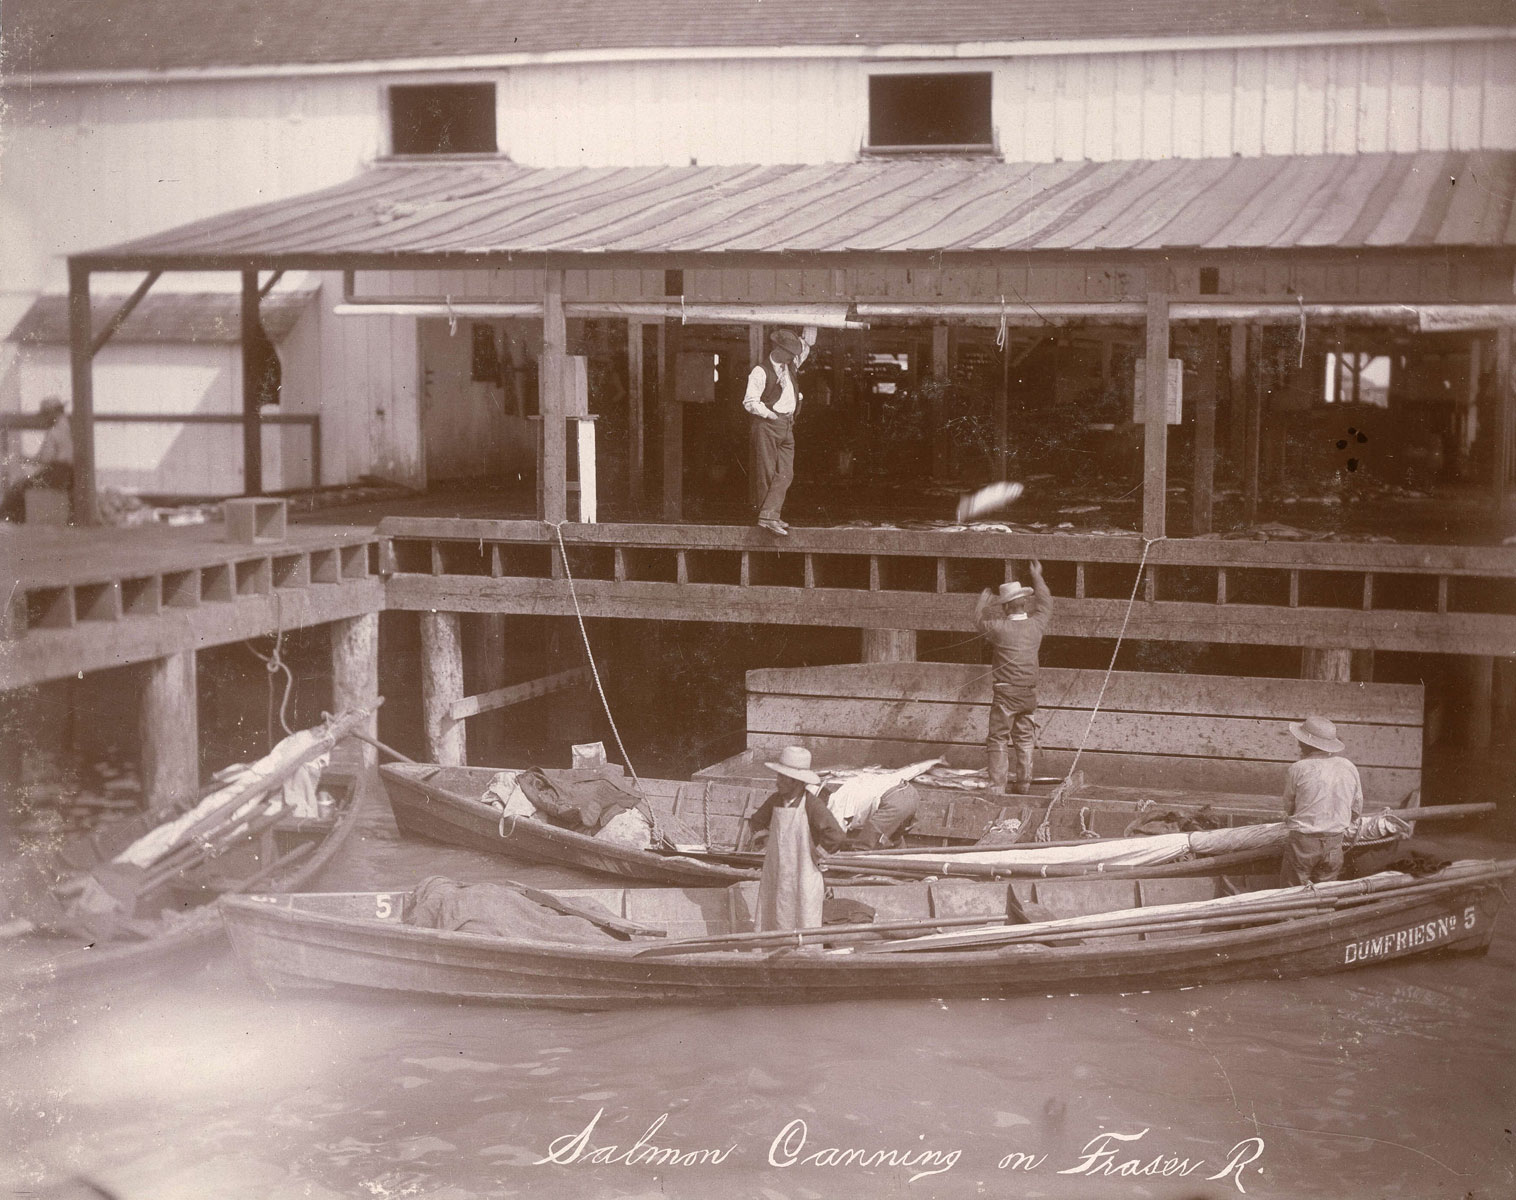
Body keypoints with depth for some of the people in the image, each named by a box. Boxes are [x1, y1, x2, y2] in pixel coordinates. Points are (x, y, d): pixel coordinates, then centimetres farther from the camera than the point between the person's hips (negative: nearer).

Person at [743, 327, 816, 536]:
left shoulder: (790, 366, 16)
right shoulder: (761, 372, -6)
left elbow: (805, 346, 30)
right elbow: (750, 402, -12)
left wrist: (810, 328, 17)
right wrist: (771, 415, -15)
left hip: (787, 427, 7)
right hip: (766, 426, -7)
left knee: (786, 473, -5)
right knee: (766, 473, -5)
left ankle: (769, 516, -9)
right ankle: (767, 516, -3)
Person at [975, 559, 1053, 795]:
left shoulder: (1000, 628, -12)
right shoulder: (1036, 625, 0)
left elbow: (979, 621, 10)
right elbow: (1045, 605, 21)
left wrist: (983, 601, 28)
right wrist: (1037, 577, 33)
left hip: (1005, 692, -4)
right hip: (1029, 693, 4)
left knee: (998, 742, 0)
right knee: (1025, 741, 12)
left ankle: (997, 786, -4)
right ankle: (1023, 786, 15)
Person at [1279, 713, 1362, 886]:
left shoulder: (1299, 768, -13)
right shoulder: (1349, 768, 0)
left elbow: (1288, 806, 1)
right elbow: (1357, 809, 10)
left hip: (1303, 840, -4)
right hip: (1335, 843, 4)